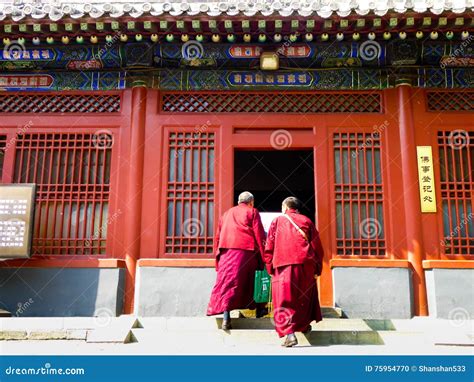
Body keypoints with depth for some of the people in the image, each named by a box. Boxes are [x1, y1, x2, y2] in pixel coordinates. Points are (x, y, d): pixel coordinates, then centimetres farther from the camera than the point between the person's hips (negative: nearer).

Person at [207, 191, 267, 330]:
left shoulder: (226, 214, 25)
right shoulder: (252, 212, 11)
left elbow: (218, 237, 21)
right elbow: (260, 235, 1)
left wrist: (218, 256, 22)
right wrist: (263, 257, 1)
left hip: (226, 252, 3)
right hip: (247, 250, -3)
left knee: (227, 282, -5)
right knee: (251, 281, 12)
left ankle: (226, 317, -17)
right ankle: (259, 310, 22)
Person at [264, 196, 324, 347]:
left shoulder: (277, 221, 13)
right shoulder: (306, 221, 16)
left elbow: (269, 246, 6)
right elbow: (317, 247, 11)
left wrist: (270, 267, 10)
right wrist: (317, 268, 15)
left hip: (283, 265, -2)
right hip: (306, 264, 2)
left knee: (285, 300, -3)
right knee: (305, 295, 23)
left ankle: (289, 333, -17)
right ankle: (305, 325, 34)